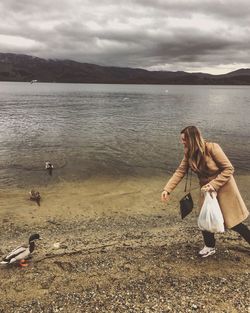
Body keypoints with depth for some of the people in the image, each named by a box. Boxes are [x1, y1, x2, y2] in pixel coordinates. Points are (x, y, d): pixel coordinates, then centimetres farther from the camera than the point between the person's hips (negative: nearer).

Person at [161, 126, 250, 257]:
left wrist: (214, 185, -27)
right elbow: (180, 172, -6)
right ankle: (210, 247, 30)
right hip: (207, 189, 5)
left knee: (233, 221, 5)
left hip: (223, 187, -5)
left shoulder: (212, 148, -25)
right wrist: (167, 189, -15)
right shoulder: (189, 153, -6)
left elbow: (229, 169, -20)